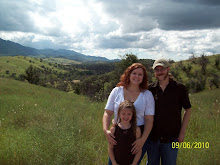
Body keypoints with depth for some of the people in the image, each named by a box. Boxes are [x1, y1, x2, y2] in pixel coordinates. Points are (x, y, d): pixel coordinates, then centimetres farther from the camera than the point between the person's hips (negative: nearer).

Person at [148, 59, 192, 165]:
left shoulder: (180, 88, -6)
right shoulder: (150, 89, -2)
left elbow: (188, 110, 3)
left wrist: (182, 132, -1)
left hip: (171, 138, -2)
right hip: (152, 137, 2)